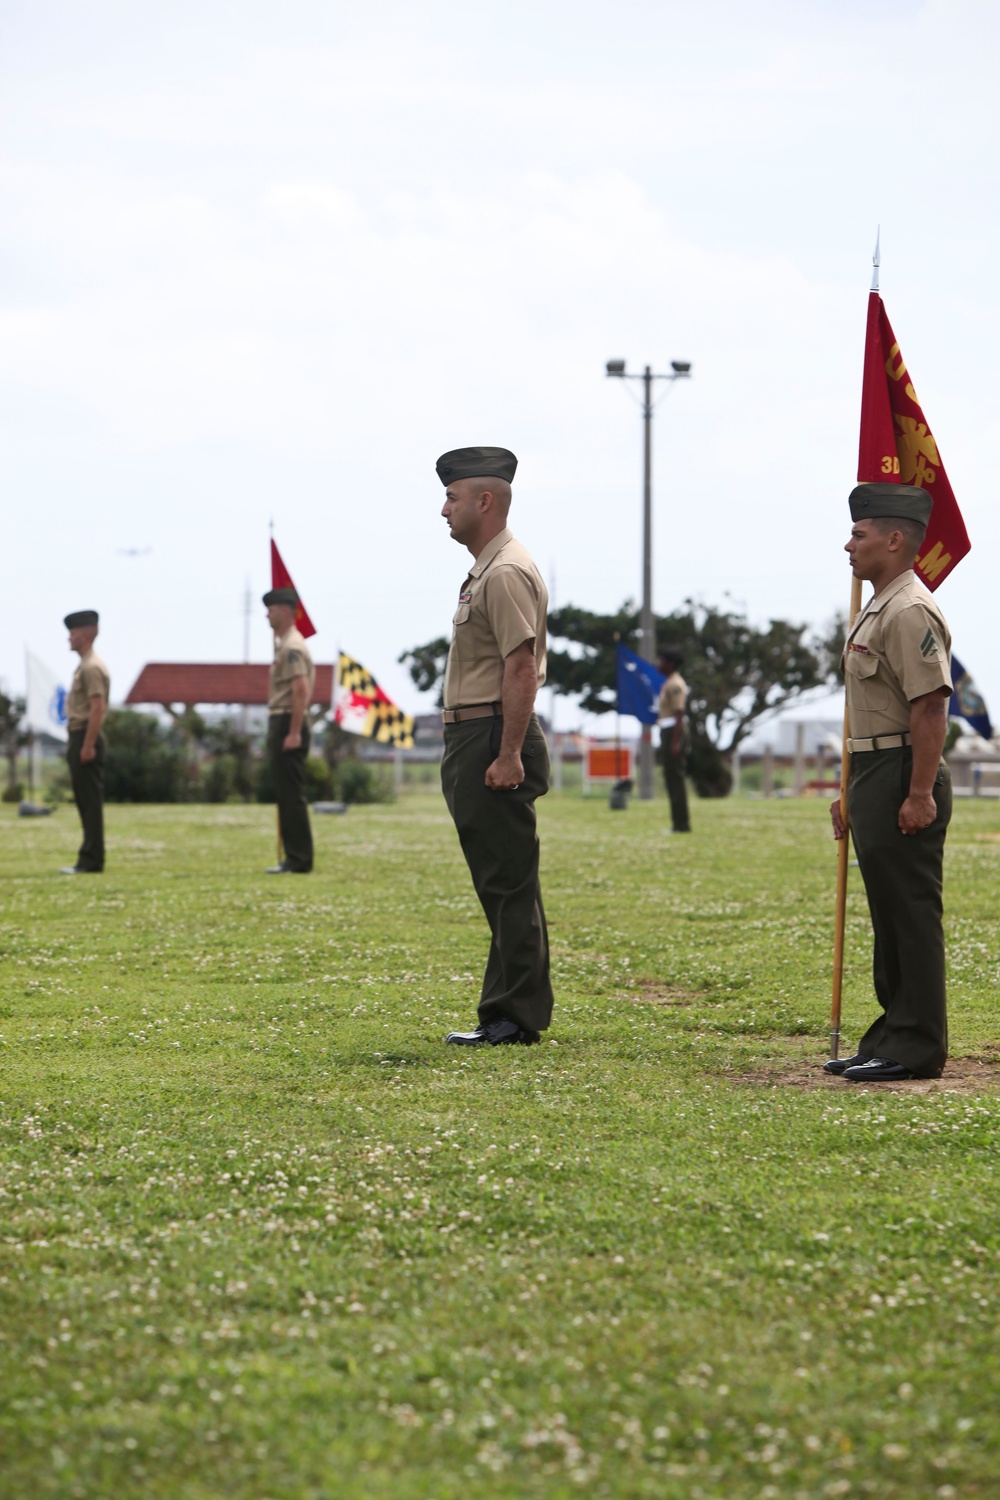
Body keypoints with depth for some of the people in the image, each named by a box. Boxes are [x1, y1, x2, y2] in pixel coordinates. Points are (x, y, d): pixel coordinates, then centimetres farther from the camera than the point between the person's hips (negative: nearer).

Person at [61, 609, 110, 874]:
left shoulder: (92, 668, -14)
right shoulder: (84, 665, 18)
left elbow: (97, 708, -21)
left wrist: (87, 746, -24)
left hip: (85, 739, -11)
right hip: (79, 739, 11)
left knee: (90, 802, -9)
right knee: (85, 802, 11)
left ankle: (91, 861, -9)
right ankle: (89, 859, 14)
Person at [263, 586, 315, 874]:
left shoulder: (291, 647, -13)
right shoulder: (286, 643, 19)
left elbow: (301, 690, -22)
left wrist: (294, 733, -25)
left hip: (287, 723, -11)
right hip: (281, 723, 11)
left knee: (291, 795, -10)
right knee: (288, 795, 12)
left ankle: (298, 861, -10)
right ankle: (296, 857, 15)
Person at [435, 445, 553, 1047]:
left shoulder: (507, 573, -14)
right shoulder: (485, 571, 19)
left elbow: (521, 670, -21)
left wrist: (508, 755, -25)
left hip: (493, 742, -11)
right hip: (473, 741, 11)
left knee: (509, 884, -7)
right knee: (500, 884, 12)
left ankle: (515, 1018, -5)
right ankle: (509, 1012, 17)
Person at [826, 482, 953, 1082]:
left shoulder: (911, 612, -16)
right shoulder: (878, 610, 18)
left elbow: (931, 709, -22)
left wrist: (919, 795, -24)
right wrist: (853, 791, 24)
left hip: (905, 779, -11)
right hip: (876, 778, 11)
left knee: (910, 915, -6)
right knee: (890, 916, 14)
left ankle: (916, 1049, -2)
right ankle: (892, 1038, 21)